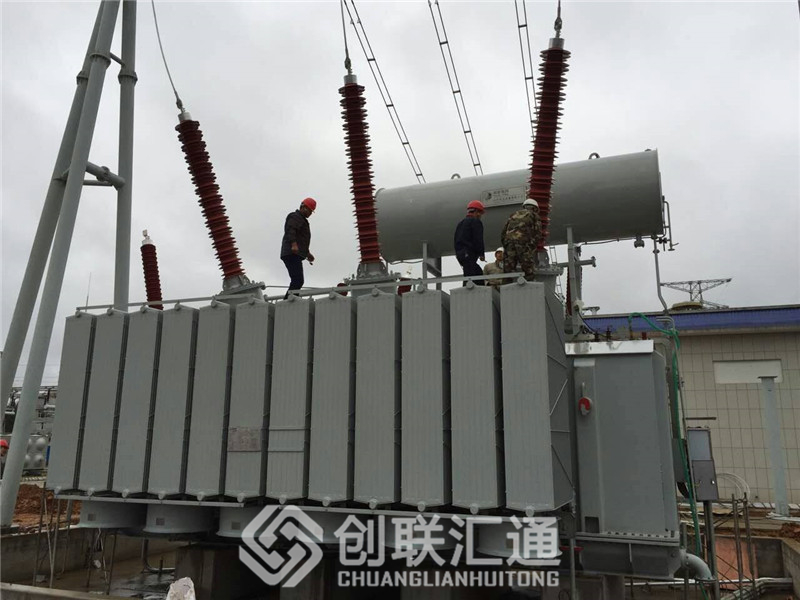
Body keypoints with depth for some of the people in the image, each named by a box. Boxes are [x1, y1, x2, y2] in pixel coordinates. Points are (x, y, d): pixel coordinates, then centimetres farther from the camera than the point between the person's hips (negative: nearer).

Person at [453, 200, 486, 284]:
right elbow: (478, 239, -11)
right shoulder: (475, 221, -3)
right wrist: (481, 254, -5)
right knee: (470, 275, -15)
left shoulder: (460, 223, 24)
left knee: (479, 272, 14)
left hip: (459, 253, 9)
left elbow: (455, 240, 24)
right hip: (469, 254, -9)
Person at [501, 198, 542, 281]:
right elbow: (537, 234, 3)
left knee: (508, 272, 4)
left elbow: (503, 233, 21)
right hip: (524, 244, -4)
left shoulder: (514, 214, 27)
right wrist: (532, 247, 7)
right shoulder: (534, 215, 15)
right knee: (528, 274, -3)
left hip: (509, 243, 4)